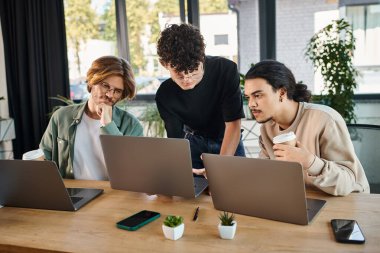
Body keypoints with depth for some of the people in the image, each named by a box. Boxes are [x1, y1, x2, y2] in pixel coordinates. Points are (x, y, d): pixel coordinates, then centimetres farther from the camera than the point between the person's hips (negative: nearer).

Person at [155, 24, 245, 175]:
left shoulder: (226, 70, -29)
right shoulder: (164, 95, -22)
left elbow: (233, 122, -29)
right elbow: (176, 139, -19)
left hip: (229, 141, 0)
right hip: (194, 143, 1)